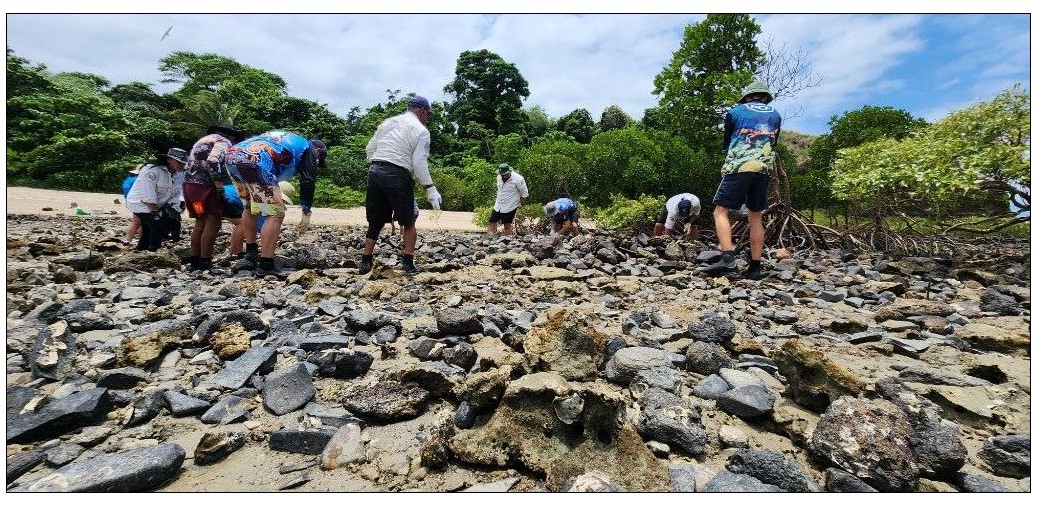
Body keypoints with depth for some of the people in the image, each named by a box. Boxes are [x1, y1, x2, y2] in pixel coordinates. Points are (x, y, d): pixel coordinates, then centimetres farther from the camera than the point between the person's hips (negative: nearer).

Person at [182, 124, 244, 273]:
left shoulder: (204, 140, 28)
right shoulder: (224, 141, 0)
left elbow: (189, 164, 25)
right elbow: (213, 162, -18)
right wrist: (220, 189, -18)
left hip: (190, 184, 9)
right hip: (202, 185, -9)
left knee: (201, 224, 13)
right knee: (214, 223, -8)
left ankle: (194, 263, 15)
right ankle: (205, 264, -10)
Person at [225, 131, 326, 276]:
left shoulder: (287, 138, 36)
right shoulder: (308, 148, 16)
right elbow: (308, 182, 8)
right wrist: (306, 212, 15)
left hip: (232, 155, 9)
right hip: (254, 162, -9)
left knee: (250, 207, 27)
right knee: (275, 215, -3)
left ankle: (251, 250, 35)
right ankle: (266, 266, -4)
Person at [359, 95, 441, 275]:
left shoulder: (388, 122, 19)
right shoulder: (420, 130, -1)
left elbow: (370, 148, 17)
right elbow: (419, 163, -11)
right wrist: (430, 188, -9)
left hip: (374, 172, 6)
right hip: (398, 176, -6)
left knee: (375, 220, 15)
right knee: (408, 222, 9)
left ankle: (366, 261, 16)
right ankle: (408, 263, 5)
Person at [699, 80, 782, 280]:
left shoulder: (735, 112, 9)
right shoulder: (775, 115, 19)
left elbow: (726, 142, 19)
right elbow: (774, 144, 26)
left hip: (738, 167, -4)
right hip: (764, 169, 4)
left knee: (721, 211, -4)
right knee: (756, 217, 7)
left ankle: (727, 257, -21)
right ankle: (755, 266, 6)